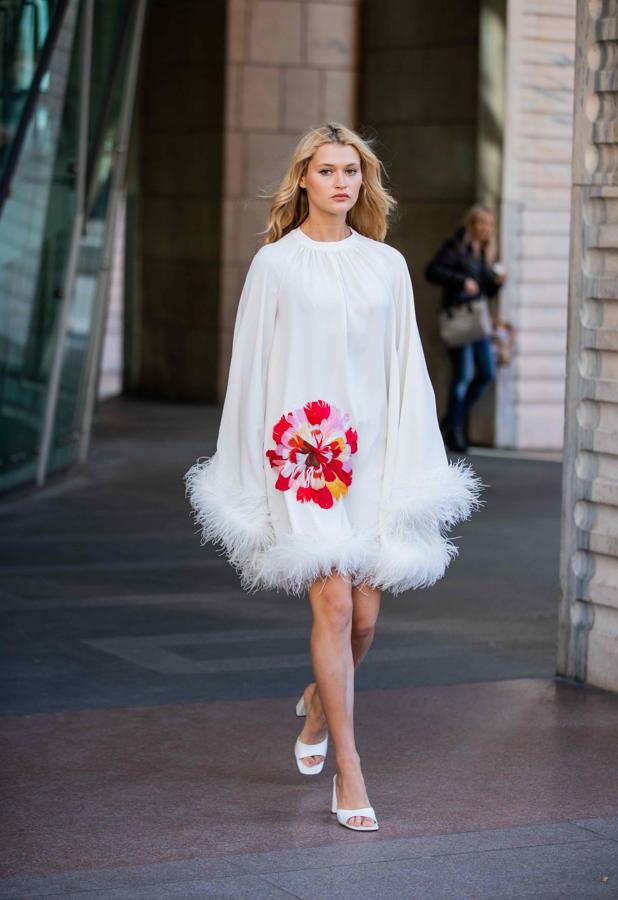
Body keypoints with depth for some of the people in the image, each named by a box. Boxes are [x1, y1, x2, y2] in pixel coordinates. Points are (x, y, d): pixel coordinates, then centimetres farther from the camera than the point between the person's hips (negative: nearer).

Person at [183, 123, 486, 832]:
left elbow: (406, 367, 10)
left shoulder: (387, 264, 10)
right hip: (302, 455, -3)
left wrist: (413, 468, 5)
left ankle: (318, 704, 37)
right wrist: (254, 474, 1)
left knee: (364, 615, 4)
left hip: (371, 454, 3)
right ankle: (348, 773, -5)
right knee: (333, 602, -12)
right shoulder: (276, 262, 1)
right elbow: (251, 366, 2)